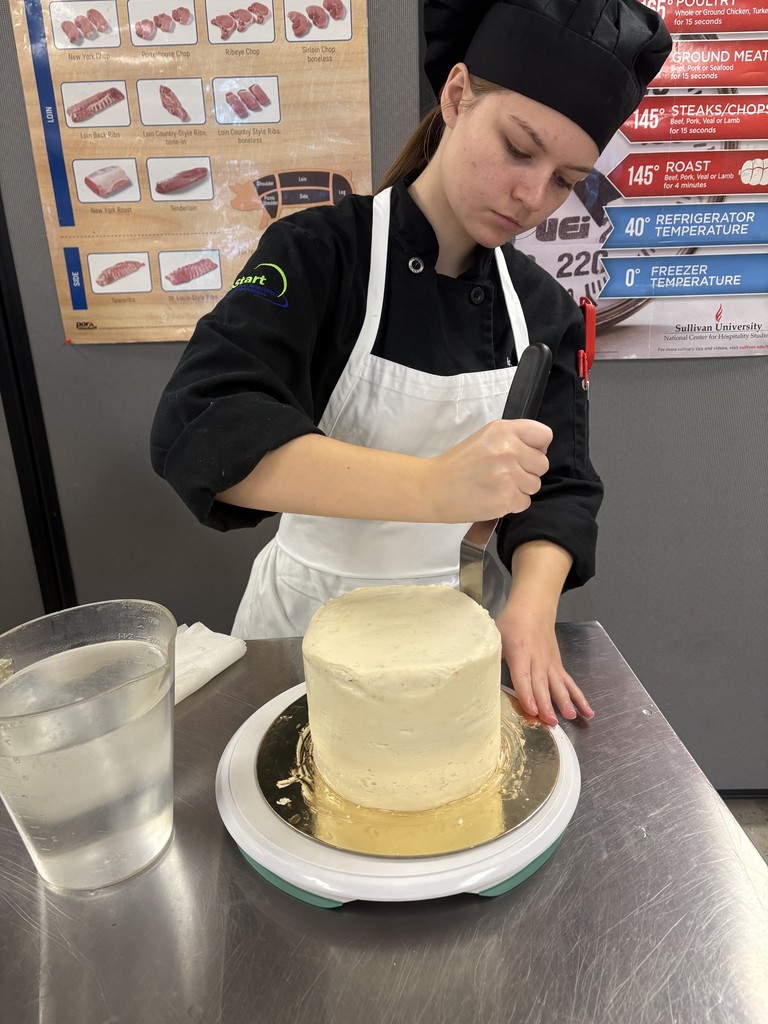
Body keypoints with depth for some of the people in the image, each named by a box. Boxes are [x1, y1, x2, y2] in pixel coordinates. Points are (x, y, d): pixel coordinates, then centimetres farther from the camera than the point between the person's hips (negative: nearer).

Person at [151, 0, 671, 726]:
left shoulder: (544, 309, -4)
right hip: (314, 613, -3)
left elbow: (559, 485, -4)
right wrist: (432, 486, -44)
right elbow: (198, 430, -32)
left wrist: (532, 606, -25)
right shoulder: (320, 254, -18)